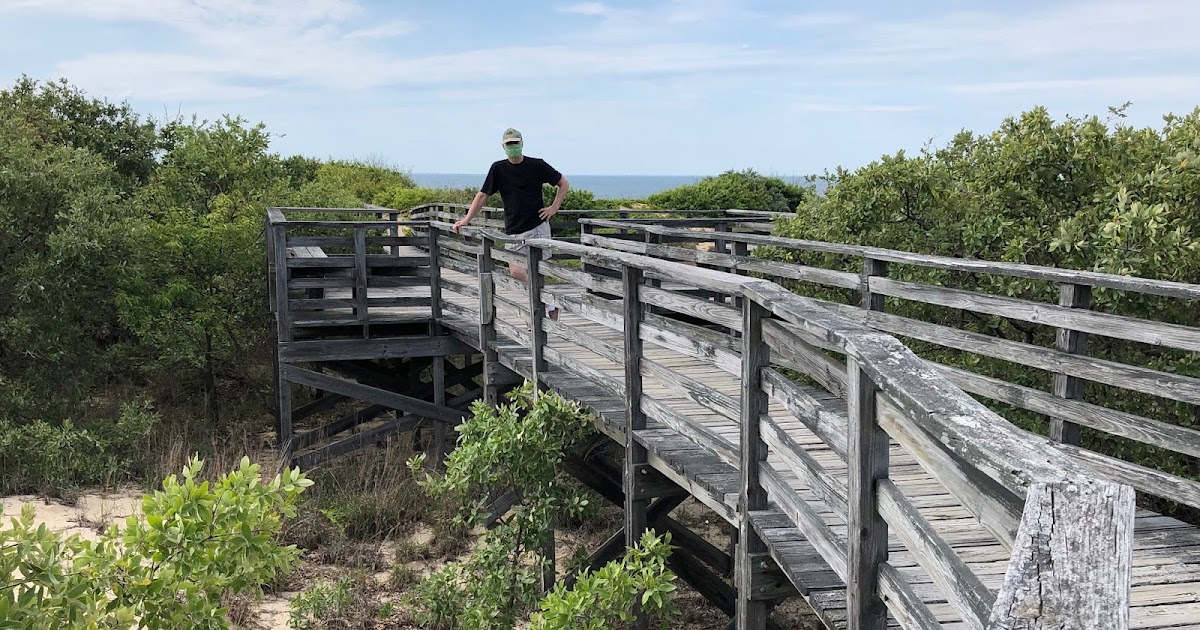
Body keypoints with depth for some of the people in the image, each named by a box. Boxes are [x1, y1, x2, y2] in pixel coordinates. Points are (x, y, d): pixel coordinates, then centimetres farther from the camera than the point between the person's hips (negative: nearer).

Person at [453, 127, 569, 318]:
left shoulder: (537, 165, 2)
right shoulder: (498, 168, 7)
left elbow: (564, 184, 12)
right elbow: (483, 195, 11)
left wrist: (554, 207, 2)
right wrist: (466, 220, 5)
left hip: (538, 228, -2)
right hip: (513, 232, 3)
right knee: (516, 272, -9)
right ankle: (549, 304, 6)